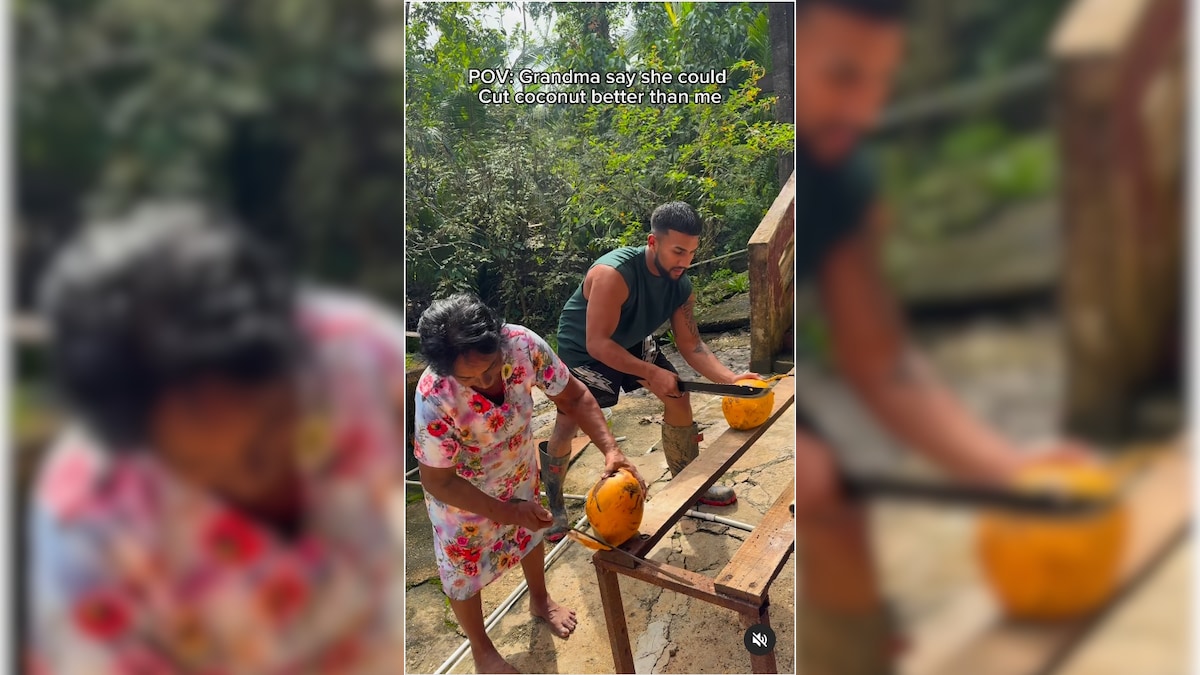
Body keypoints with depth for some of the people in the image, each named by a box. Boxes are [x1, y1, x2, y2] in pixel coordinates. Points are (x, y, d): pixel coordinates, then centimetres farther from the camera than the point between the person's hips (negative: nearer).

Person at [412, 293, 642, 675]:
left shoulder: (523, 344, -35)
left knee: (530, 531, 27)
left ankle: (540, 601, 59)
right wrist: (506, 511, -23)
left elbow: (573, 397, -20)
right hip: (460, 487, -4)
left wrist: (611, 450, -32)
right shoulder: (433, 399, -41)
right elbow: (438, 482, -27)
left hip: (519, 466, 4)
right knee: (463, 568, 15)